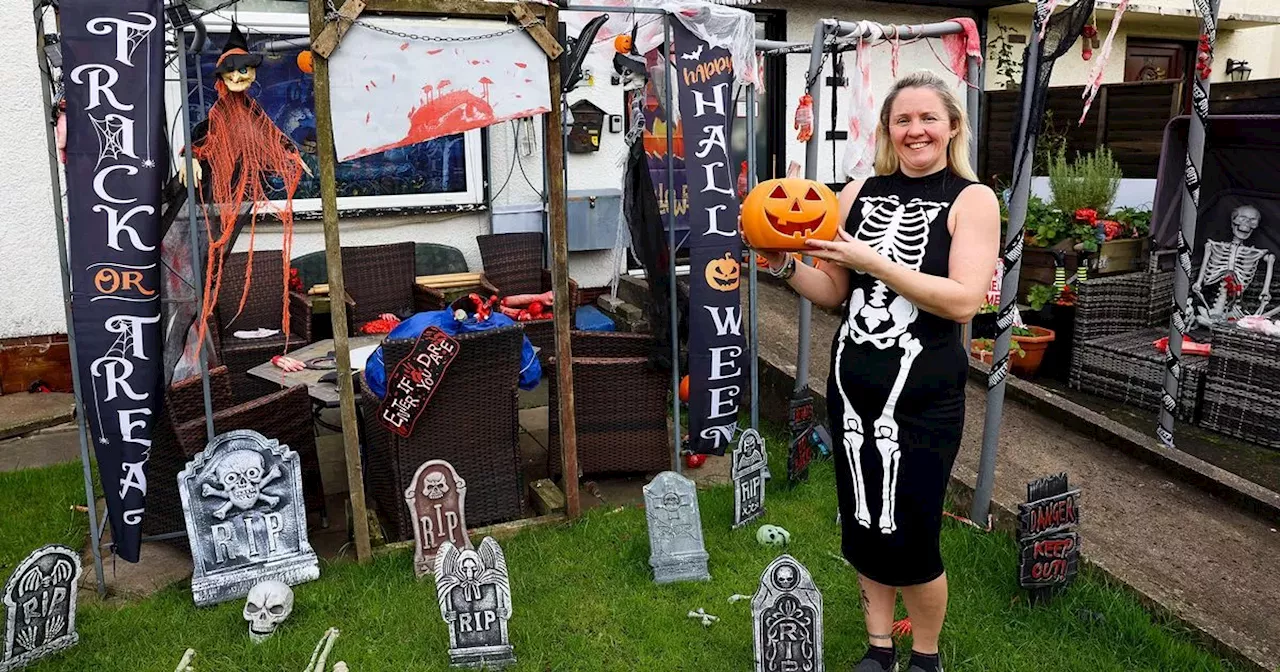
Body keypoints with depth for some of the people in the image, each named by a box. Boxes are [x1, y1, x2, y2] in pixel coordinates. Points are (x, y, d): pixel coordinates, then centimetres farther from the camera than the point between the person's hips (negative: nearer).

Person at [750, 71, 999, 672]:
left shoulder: (972, 200, -5)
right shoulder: (860, 192, 6)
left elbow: (964, 301, -17)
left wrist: (872, 261, -22)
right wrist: (785, 266, -8)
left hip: (923, 397, -4)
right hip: (851, 385, 4)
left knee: (909, 539, 2)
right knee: (862, 527, 13)